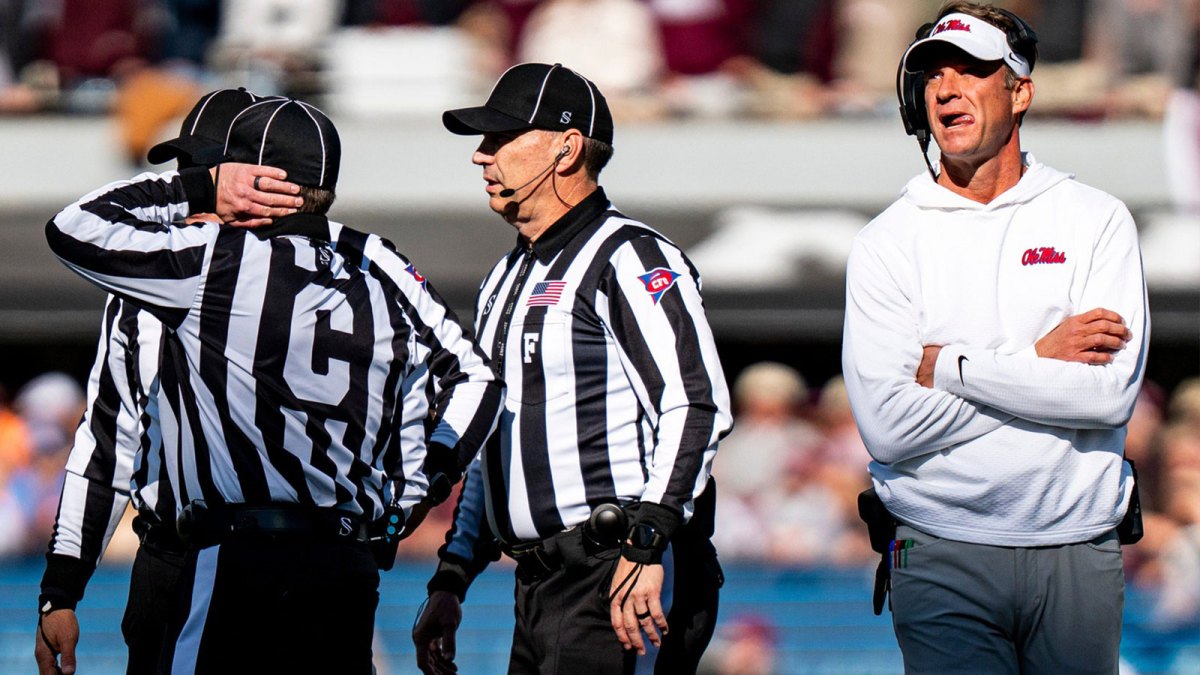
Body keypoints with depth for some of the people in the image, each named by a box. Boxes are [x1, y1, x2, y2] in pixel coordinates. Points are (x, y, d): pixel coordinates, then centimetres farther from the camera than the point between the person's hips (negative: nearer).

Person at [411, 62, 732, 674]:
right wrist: (450, 582, 21)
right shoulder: (507, 279, 22)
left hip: (627, 583, -9)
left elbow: (697, 406, -18)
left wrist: (645, 545, -25)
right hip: (537, 588, 9)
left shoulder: (630, 259, -6)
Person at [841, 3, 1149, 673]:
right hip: (944, 560, -1)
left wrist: (949, 366, -10)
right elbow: (887, 425, -10)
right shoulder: (889, 241, 2)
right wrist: (1037, 362, -9)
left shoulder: (1096, 220, 4)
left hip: (1079, 558, 1)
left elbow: (1112, 392, -10)